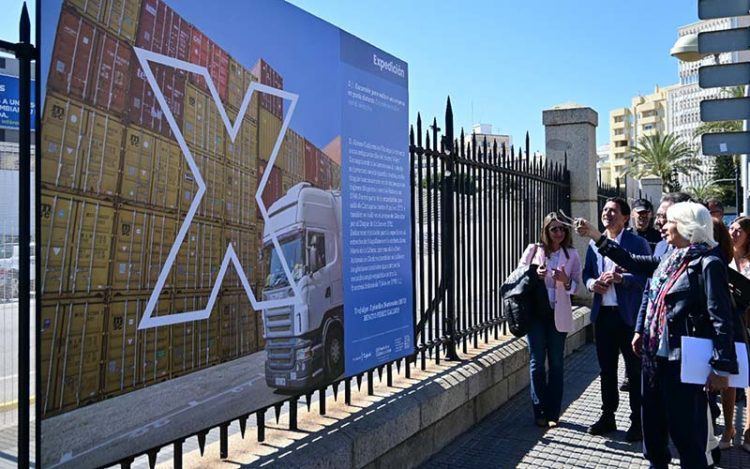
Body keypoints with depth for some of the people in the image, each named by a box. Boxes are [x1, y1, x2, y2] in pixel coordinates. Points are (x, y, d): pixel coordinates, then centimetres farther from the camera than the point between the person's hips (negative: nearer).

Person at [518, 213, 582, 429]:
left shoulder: (571, 254, 4)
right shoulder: (533, 250, 1)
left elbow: (577, 284, 3)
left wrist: (566, 281, -18)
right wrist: (534, 275, -15)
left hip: (558, 313, 1)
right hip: (535, 312, -1)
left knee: (556, 363, 7)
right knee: (537, 362, 4)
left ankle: (553, 413, 17)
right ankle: (540, 411, 15)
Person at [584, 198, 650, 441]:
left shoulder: (638, 243, -5)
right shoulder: (594, 244, 11)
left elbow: (646, 277, -11)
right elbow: (587, 273, 15)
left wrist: (620, 278, -23)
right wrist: (592, 283, -6)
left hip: (629, 315, -5)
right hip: (602, 314, 5)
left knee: (635, 370, 6)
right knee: (606, 369, 14)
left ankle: (637, 421, 18)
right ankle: (607, 416, 27)